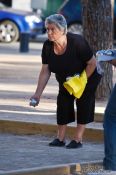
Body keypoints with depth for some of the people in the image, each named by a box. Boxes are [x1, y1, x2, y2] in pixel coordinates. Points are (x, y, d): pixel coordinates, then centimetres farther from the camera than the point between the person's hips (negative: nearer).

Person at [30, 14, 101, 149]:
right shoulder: (48, 46, -19)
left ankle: (78, 139, -6)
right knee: (63, 102, -3)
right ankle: (60, 138, 4)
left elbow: (92, 63, -25)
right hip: (65, 79, 5)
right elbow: (45, 72, -15)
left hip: (89, 76, -5)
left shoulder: (77, 42, -34)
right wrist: (37, 94, -19)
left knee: (83, 102, -10)